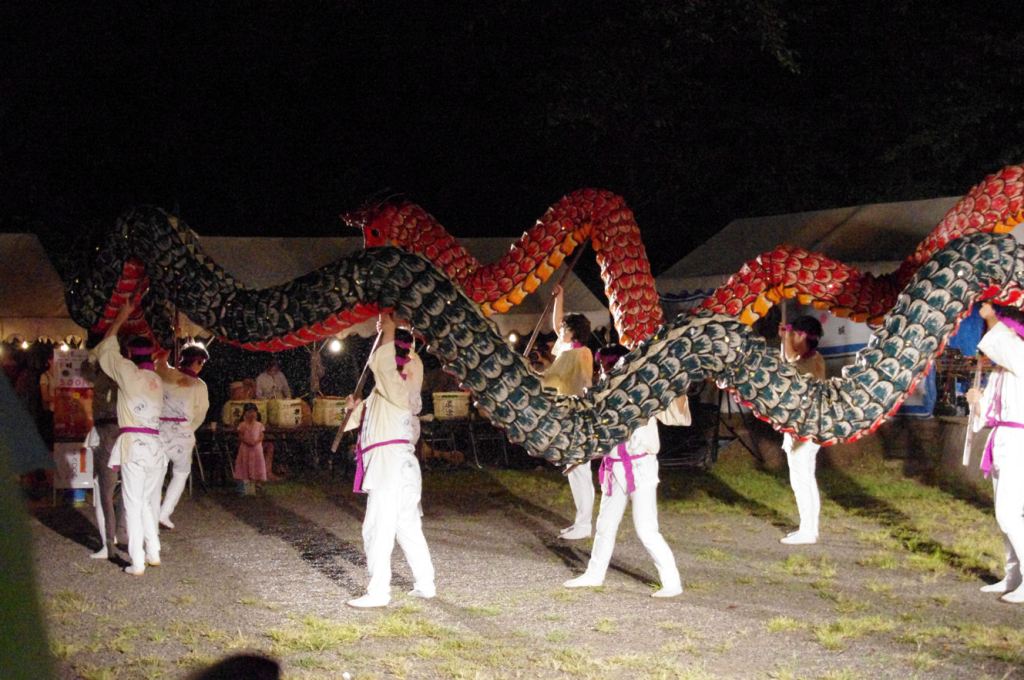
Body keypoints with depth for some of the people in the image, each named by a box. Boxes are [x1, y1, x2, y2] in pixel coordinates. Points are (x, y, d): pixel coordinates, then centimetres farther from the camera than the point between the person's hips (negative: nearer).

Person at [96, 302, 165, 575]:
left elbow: (105, 349, 10)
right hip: (155, 445, 5)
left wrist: (120, 318, 19)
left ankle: (137, 563, -4)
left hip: (133, 444, -5)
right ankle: (153, 553, 18)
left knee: (133, 505, -2)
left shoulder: (129, 373, -3)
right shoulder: (158, 381, 12)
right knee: (145, 501, 20)